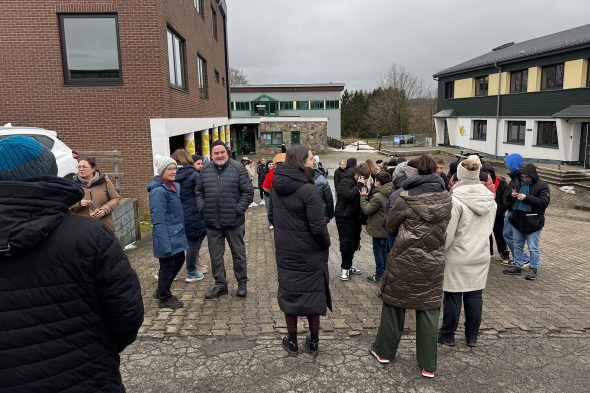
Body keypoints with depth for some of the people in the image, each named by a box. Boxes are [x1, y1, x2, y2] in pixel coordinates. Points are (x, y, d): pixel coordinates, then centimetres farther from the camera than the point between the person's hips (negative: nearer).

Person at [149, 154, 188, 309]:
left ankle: (161, 291, 37)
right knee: (167, 265, 5)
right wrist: (164, 243, -24)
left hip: (177, 234, 9)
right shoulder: (158, 190, -20)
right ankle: (164, 298, 25)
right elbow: (158, 220, -23)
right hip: (167, 237, -9)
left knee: (179, 260, 19)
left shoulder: (175, 186, 8)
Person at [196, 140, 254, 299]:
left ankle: (242, 283, 26)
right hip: (212, 222, 4)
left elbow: (248, 192, -5)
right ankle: (220, 284, 27)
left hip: (233, 221, -3)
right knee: (215, 255, 12)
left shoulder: (238, 168, -6)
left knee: (238, 253, 10)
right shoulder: (205, 170, 5)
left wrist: (239, 209, -12)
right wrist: (202, 207, 1)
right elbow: (199, 192, 15)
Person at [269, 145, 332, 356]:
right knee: (313, 295, 12)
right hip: (309, 254, -5)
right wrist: (326, 244, -5)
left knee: (289, 293, 16)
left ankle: (292, 341, 28)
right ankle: (313, 342, 27)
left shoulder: (276, 187, -2)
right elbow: (318, 227, -22)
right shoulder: (308, 190, -22)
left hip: (285, 252, 5)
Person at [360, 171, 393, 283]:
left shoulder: (377, 197, -24)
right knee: (384, 250, 17)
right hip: (386, 227, 8)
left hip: (378, 228, -8)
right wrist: (367, 197, 7)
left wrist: (363, 197, -7)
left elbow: (366, 209, -18)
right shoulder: (389, 194, 3)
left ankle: (379, 275, 10)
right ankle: (385, 273, 27)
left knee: (378, 250, 2)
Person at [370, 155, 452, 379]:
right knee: (428, 311, 10)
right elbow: (444, 228, 7)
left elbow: (390, 227, -2)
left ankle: (384, 351, 28)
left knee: (394, 304, 13)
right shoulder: (446, 198, -2)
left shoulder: (407, 198, -13)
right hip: (433, 262, 3)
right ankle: (428, 365, 18)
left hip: (404, 260, -3)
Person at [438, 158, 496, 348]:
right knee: (475, 295, 13)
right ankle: (472, 336, 25)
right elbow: (490, 227, 12)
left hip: (457, 256, -5)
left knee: (452, 296, 6)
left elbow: (448, 232, -17)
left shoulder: (456, 199, -18)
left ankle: (447, 335, 20)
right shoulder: (490, 199, 2)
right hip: (481, 255, 6)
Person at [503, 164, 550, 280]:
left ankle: (533, 269, 18)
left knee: (533, 248, 4)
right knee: (517, 245, 16)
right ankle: (517, 266, 28)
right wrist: (511, 195, -12)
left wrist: (526, 198, -27)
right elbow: (507, 198, 12)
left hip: (533, 222, -6)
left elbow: (544, 202, -20)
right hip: (517, 219, 6)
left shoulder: (542, 186, -10)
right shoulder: (516, 182, 5)